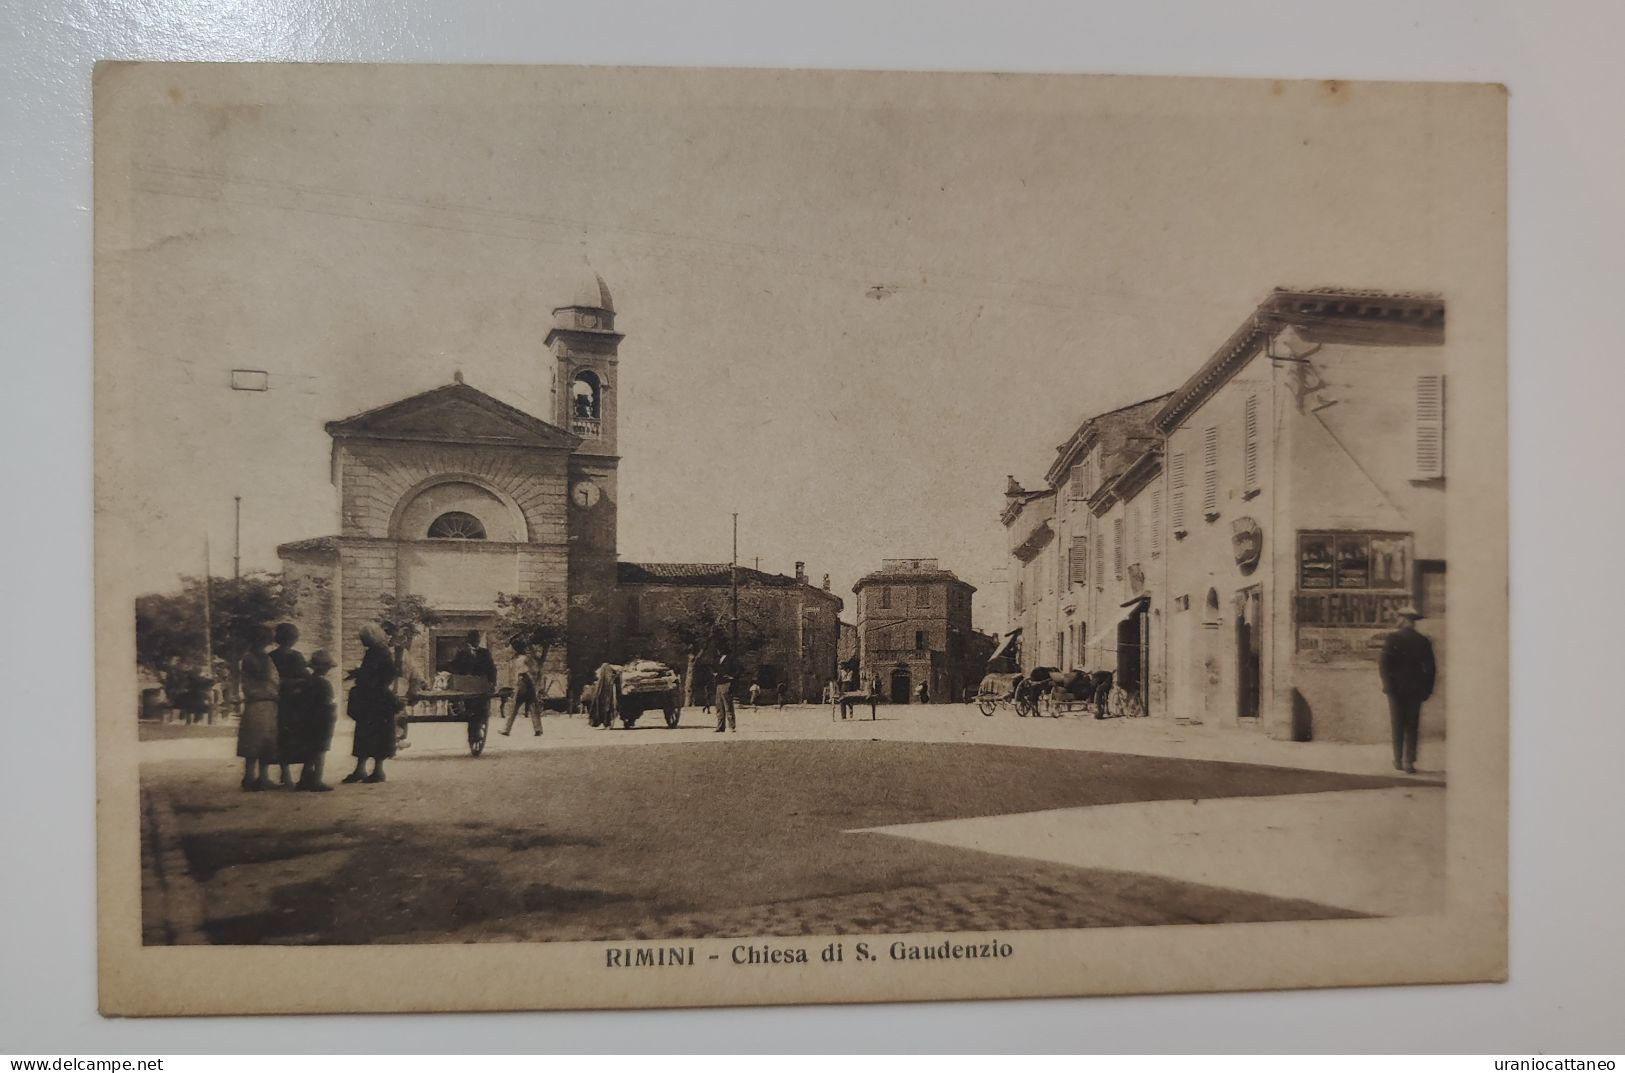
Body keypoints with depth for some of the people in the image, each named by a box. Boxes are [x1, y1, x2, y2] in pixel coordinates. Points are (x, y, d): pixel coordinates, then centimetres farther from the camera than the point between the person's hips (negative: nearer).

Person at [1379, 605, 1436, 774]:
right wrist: (1426, 690, 8)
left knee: (1398, 726, 8)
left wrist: (1388, 685, -5)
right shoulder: (1423, 641, 0)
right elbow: (1430, 668, 1)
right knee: (1412, 726, 6)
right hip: (1415, 689, 1)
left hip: (1396, 689, -1)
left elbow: (1384, 665, -12)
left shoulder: (1391, 639, -7)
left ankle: (1398, 761, 10)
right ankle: (1409, 761, 1)